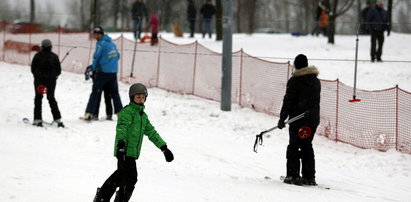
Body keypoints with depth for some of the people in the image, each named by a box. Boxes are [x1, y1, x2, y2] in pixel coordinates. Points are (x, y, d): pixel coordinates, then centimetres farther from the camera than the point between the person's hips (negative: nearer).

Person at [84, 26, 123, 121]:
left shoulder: (101, 43, -10)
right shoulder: (112, 43, 11)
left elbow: (96, 57, -8)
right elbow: (117, 56, 17)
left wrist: (93, 68, 7)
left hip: (103, 72, -6)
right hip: (113, 72, 6)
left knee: (95, 93, -3)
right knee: (114, 93, 14)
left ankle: (89, 113, -8)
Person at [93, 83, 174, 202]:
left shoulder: (143, 115, 20)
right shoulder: (127, 111, -8)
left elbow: (151, 132, 26)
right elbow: (122, 128, -23)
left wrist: (164, 148, 23)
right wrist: (121, 143, -39)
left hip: (133, 152, 9)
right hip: (124, 151, -9)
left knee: (120, 175, 15)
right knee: (130, 178, -12)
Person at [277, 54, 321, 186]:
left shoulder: (295, 81, -10)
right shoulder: (316, 81, 10)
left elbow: (288, 101, -11)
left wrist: (282, 118, -8)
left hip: (298, 119, -6)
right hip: (313, 119, 6)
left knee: (293, 147, 1)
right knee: (307, 146, 12)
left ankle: (293, 176, -4)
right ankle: (309, 177, 10)